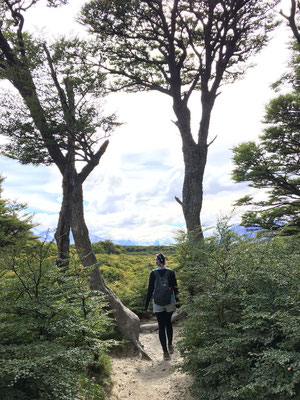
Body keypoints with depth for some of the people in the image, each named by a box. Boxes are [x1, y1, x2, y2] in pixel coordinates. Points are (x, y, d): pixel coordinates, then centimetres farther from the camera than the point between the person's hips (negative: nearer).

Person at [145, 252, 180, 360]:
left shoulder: (153, 273, -9)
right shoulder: (171, 272, -5)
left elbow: (150, 290, -7)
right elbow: (175, 288, -1)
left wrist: (147, 304, 1)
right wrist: (177, 301, 10)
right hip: (170, 302, 2)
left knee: (161, 326, 7)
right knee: (168, 323, 22)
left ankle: (165, 352, 9)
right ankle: (170, 346, 34)